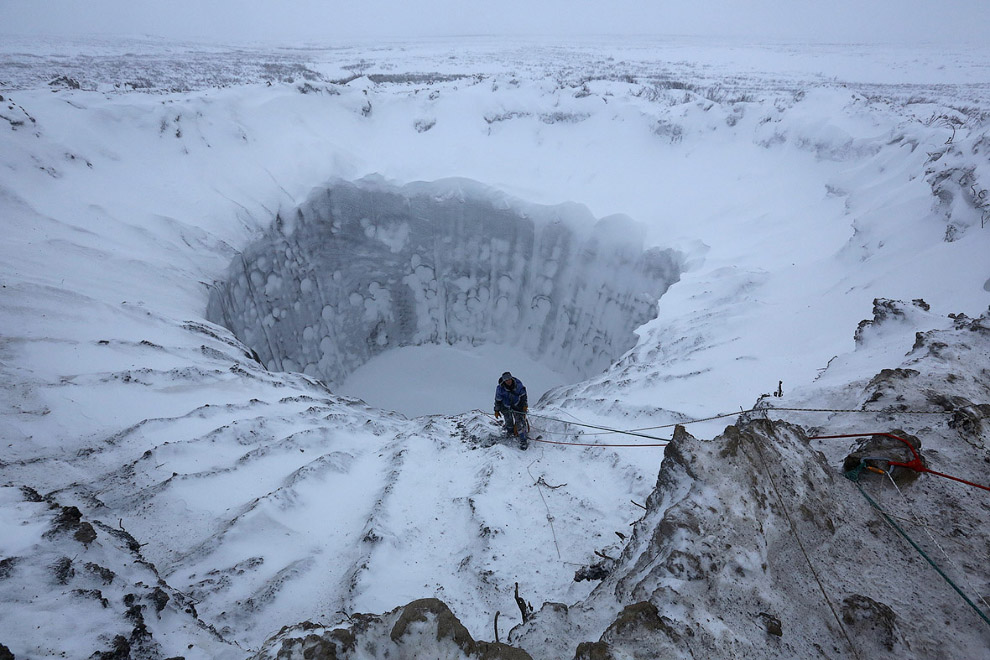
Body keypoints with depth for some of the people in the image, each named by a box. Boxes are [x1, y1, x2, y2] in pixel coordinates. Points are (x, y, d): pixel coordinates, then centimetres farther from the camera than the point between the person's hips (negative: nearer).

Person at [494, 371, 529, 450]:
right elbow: (498, 400, -9)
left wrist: (525, 405, -3)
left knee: (520, 421, -9)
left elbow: (523, 395, -4)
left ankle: (524, 441, -1)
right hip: (506, 407, 0)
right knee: (508, 420, 11)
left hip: (517, 405, 0)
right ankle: (510, 431, 46)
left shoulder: (518, 384, -21)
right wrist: (497, 411, -2)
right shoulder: (500, 388, -25)